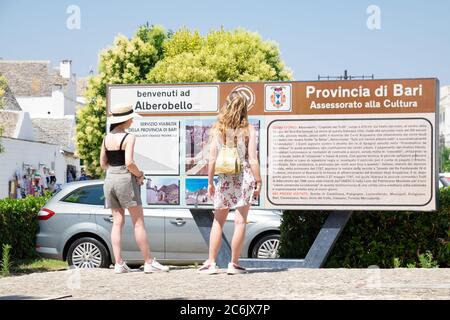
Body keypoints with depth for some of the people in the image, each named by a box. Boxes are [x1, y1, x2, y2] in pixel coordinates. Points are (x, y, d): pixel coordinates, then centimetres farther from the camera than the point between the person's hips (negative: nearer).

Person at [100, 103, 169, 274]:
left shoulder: (107, 138, 9)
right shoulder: (128, 137, -11)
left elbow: (103, 163, 11)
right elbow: (129, 162, -20)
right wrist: (140, 175, -5)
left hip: (110, 179, 7)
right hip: (125, 179, -7)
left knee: (118, 222, 9)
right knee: (139, 223, -1)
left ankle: (119, 263, 5)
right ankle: (149, 262, 1)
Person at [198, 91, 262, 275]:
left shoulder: (217, 129, 0)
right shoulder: (248, 130, -5)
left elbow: (212, 159, -1)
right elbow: (253, 159, -8)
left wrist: (210, 182, 7)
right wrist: (258, 181, -2)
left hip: (224, 179, 2)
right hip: (244, 178, -2)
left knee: (218, 222, 12)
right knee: (240, 222, 3)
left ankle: (211, 263, 10)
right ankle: (234, 264, 5)